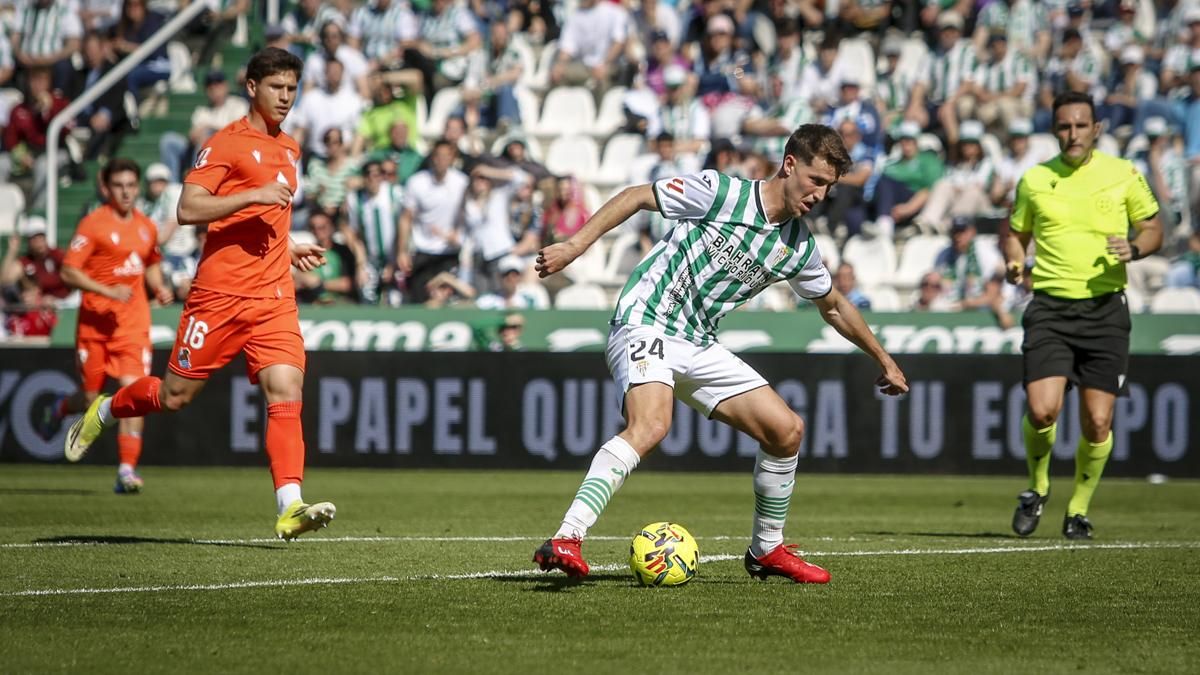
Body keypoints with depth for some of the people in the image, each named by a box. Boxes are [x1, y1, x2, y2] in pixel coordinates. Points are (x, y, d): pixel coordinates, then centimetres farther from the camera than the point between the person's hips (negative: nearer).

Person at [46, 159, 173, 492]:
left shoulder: (147, 227, 10)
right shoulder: (93, 224, -7)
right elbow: (69, 272, -11)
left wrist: (159, 288, 7)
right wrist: (107, 291, -21)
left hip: (134, 323, 3)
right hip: (96, 321, -3)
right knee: (91, 399, 4)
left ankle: (127, 470, -11)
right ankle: (60, 408, 42)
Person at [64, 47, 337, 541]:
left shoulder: (288, 149, 18)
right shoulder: (227, 143, -6)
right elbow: (188, 209, -17)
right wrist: (255, 195, -22)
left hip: (275, 297, 5)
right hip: (220, 293, -5)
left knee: (286, 391, -14)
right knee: (176, 395, 4)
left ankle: (290, 508, -22)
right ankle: (103, 411, 35)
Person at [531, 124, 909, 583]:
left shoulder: (800, 248, 9)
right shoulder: (719, 192, -10)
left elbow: (834, 307, 26)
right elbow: (635, 198, -5)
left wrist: (885, 361, 32)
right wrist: (576, 245, -14)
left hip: (698, 346, 7)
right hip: (646, 323, -7)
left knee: (786, 429, 3)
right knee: (651, 425, -34)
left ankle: (768, 551, 22)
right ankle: (565, 541, -42)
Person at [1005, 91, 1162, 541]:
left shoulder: (1123, 174, 2)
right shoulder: (1034, 180, 6)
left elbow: (1153, 229, 11)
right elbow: (1016, 234, 18)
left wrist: (1134, 248, -11)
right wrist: (1014, 262, -4)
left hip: (1104, 309, 0)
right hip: (1049, 307, 0)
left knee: (1098, 423, -3)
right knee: (1042, 410, -16)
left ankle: (1079, 508, 19)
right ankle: (1037, 487, 13)